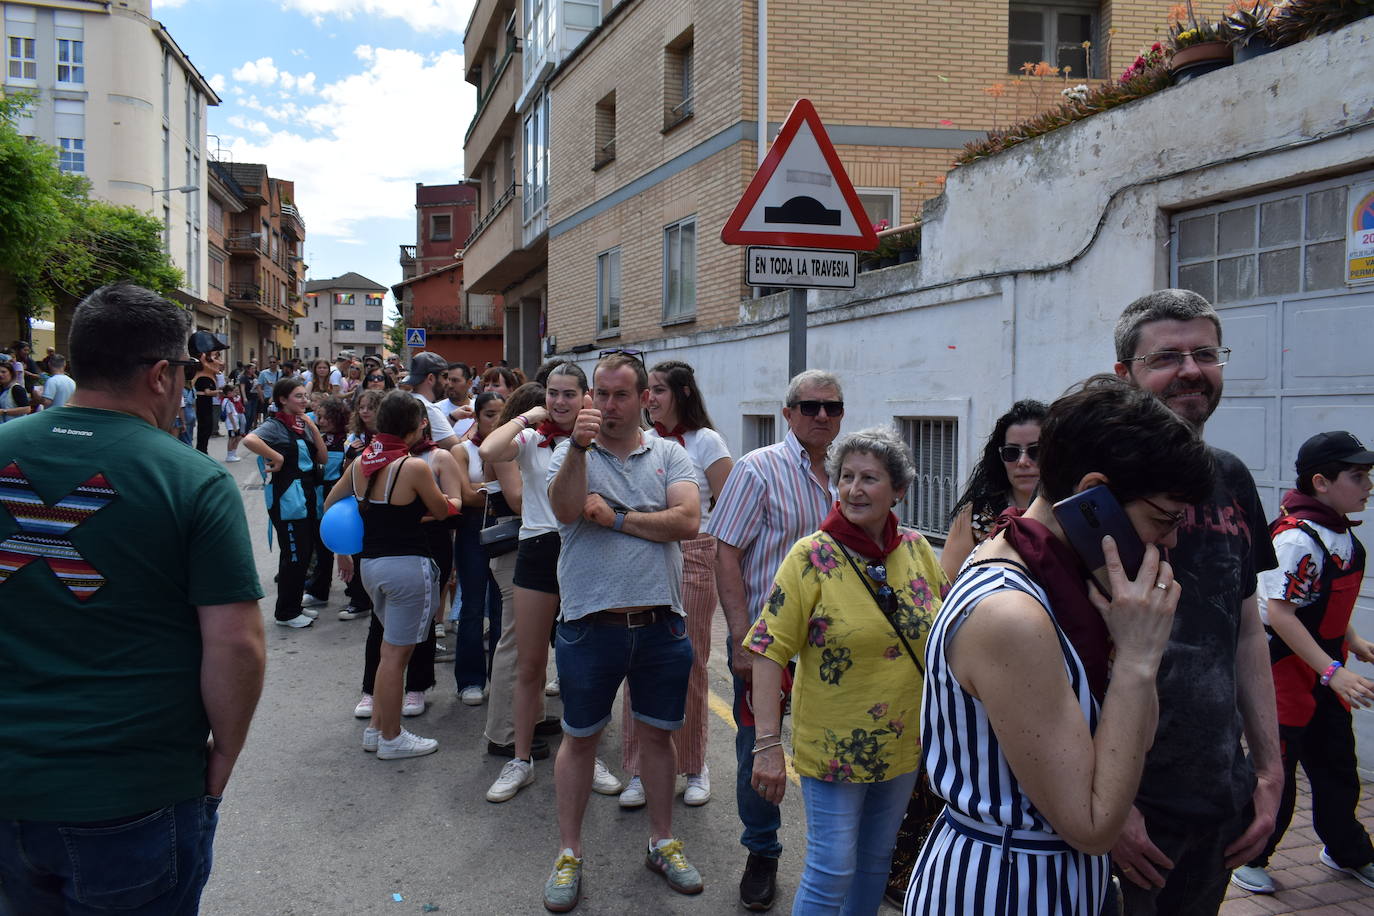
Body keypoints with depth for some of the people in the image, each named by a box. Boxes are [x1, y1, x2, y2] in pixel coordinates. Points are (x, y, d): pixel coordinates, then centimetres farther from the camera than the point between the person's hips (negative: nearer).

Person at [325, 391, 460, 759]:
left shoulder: (360, 462, 5)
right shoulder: (414, 467, -16)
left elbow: (331, 504, 16)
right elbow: (442, 511, -4)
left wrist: (342, 552, 25)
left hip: (370, 562, 8)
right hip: (408, 564, -7)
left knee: (390, 648, 22)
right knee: (395, 653, 2)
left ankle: (377, 728, 29)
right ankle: (391, 738, 14)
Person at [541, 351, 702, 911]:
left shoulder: (669, 456, 4)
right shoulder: (572, 453, 2)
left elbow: (687, 522, -11)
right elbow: (565, 510, -18)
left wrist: (615, 517, -11)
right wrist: (579, 446, -28)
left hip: (660, 624, 2)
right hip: (590, 624, -1)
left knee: (657, 733, 15)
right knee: (580, 737, 11)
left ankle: (662, 843, 34)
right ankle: (569, 853, 28)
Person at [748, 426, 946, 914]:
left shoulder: (917, 548, -2)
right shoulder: (812, 555, -16)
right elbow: (770, 651, -17)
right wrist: (767, 743, -22)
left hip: (904, 742, 5)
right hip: (834, 744, -5)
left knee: (877, 859, 20)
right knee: (832, 870, 2)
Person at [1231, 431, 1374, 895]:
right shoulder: (1296, 537, -25)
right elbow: (1280, 614, -26)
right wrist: (1334, 672, -27)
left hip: (1324, 669, 9)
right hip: (1284, 666, -9)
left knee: (1337, 761, 22)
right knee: (1275, 767, 3)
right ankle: (1247, 856, 22)